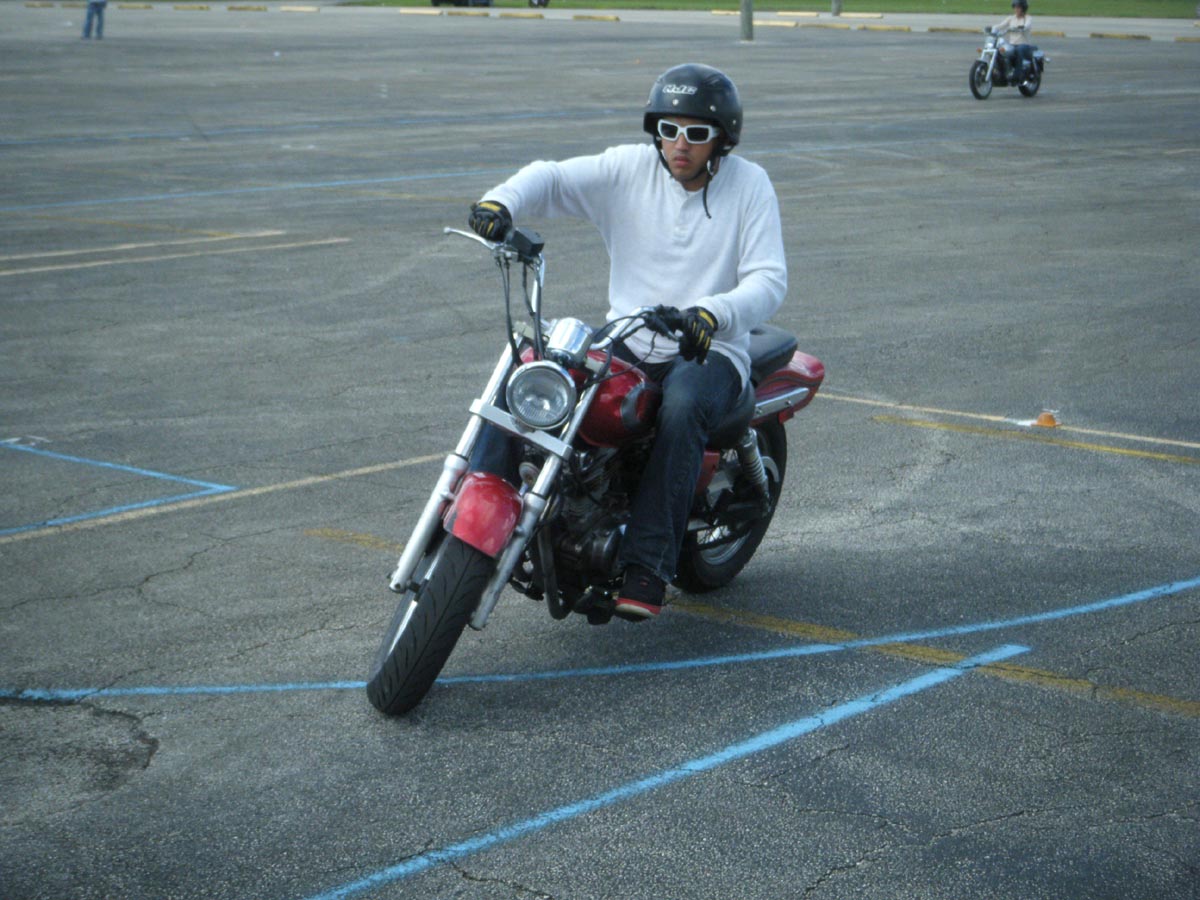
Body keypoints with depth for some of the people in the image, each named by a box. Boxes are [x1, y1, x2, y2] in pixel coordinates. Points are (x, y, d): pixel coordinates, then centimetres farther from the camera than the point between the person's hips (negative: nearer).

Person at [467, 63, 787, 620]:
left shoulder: (749, 184, -2)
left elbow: (769, 280, -11)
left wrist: (714, 313, -32)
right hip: (627, 340, 3)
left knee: (682, 408, -36)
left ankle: (647, 565, -34)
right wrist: (504, 200, -28)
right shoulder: (630, 168, 3)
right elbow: (552, 178, -4)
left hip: (708, 350, -3)